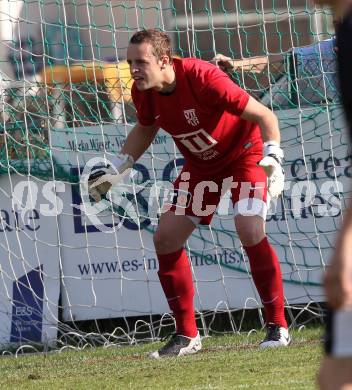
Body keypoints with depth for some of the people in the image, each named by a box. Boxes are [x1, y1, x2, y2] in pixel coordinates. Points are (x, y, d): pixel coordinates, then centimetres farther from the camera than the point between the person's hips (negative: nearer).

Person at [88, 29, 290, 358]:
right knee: (166, 238, -3)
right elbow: (144, 129, 12)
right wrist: (115, 170, 7)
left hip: (244, 154, -6)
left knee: (250, 230, -26)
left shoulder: (203, 78, -33)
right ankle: (187, 336, 7)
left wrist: (272, 158, -38)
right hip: (200, 166, 7)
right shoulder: (143, 92, -13)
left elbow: (263, 115, -27)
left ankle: (277, 327, -13)